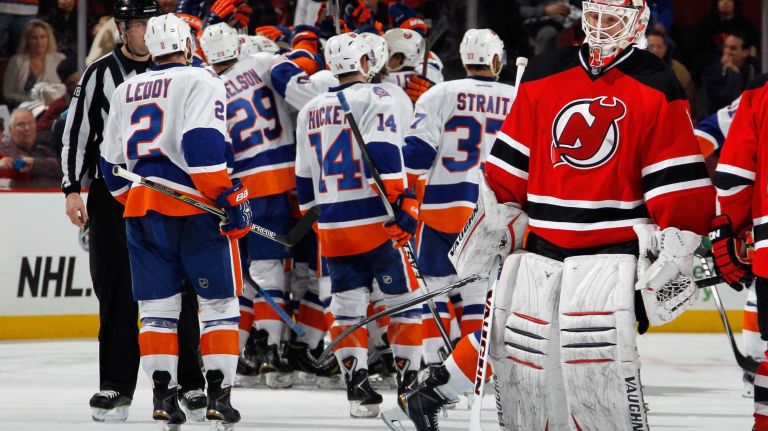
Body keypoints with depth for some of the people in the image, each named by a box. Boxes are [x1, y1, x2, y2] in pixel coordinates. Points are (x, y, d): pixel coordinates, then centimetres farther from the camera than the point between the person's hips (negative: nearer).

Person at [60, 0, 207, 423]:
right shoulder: (100, 75, 3)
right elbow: (76, 133, 3)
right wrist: (72, 190, -5)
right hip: (112, 195, -1)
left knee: (178, 292, -1)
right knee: (117, 292, -1)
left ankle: (190, 385, 5)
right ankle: (115, 385, 3)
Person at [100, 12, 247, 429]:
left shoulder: (126, 91, 16)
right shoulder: (201, 82, -4)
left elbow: (113, 164, 19)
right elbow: (203, 144, -18)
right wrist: (231, 196, -15)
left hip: (141, 210, 5)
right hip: (195, 207, -5)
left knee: (157, 306, 10)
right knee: (219, 302, 3)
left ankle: (162, 394, 3)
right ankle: (218, 394, -3)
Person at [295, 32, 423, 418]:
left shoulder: (310, 111, 13)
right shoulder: (375, 98, -6)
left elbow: (305, 179, 19)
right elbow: (385, 154, -19)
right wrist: (402, 204, -20)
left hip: (333, 228, 5)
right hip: (377, 224, -5)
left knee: (347, 306, 9)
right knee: (404, 299, 7)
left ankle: (357, 386, 0)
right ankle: (408, 381, 7)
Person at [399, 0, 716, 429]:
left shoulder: (655, 87, -2)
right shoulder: (545, 74, 9)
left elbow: (677, 181, -4)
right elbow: (511, 161, 14)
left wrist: (676, 249, -7)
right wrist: (495, 217, 10)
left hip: (612, 246, -4)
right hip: (541, 245, 4)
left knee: (600, 360, -16)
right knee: (513, 342, 5)